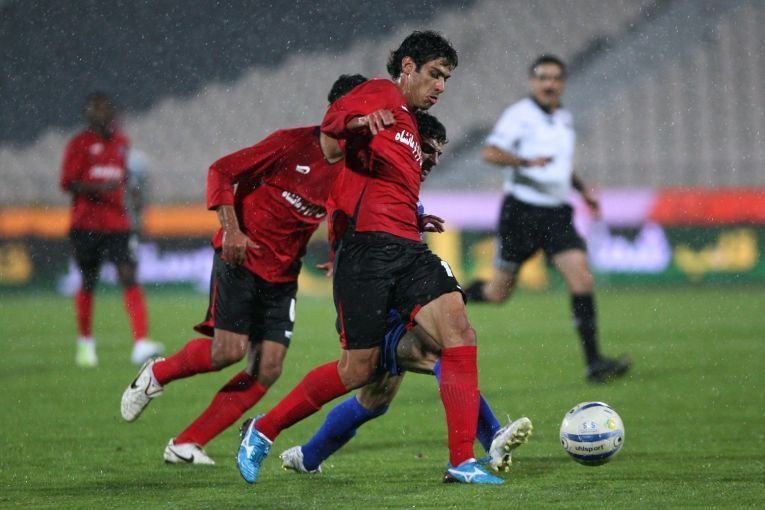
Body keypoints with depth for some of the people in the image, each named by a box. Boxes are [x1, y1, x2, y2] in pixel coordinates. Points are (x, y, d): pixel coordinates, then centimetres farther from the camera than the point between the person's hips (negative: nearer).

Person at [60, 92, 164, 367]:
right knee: (88, 283, 9)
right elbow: (68, 183, -8)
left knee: (129, 277, -12)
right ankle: (85, 343, 27)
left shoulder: (121, 142, 11)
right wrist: (100, 188, -22)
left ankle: (141, 344, -21)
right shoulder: (80, 143, -2)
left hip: (117, 224, 2)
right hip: (86, 225, -2)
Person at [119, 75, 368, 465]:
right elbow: (222, 171, -7)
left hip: (283, 272, 6)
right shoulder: (293, 143, -11)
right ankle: (156, 375, 13)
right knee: (229, 350, -17)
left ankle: (185, 445, -1)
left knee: (268, 370, -7)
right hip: (241, 257, -6)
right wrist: (232, 230, -19)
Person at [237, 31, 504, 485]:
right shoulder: (383, 94, 2)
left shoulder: (411, 128, 29)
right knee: (358, 370, -6)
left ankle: (463, 462, -15)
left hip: (408, 249, 8)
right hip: (368, 244, -8)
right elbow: (331, 123, -18)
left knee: (459, 331, -14)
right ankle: (262, 431, 15)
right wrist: (359, 121, -37)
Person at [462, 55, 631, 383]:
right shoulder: (520, 115, -7)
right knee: (499, 293, 1)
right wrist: (526, 162, -33)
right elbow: (489, 152, -19)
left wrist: (582, 188, 18)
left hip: (557, 215, 5)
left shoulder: (564, 119, 15)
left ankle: (594, 362, -16)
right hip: (521, 211, -5)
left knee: (581, 278, -14)